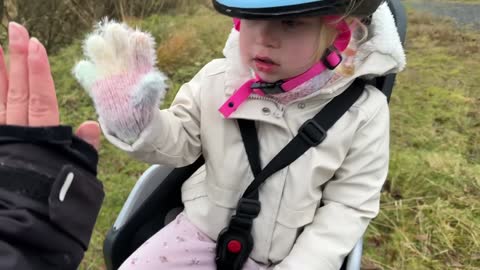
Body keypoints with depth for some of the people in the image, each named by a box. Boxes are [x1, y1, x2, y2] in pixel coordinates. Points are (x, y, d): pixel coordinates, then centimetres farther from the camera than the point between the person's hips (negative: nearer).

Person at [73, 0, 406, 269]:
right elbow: (179, 144, -3)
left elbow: (350, 205, -9)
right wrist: (139, 123, -23)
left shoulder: (363, 111, -17)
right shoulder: (216, 80, -13)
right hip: (203, 228, 2)